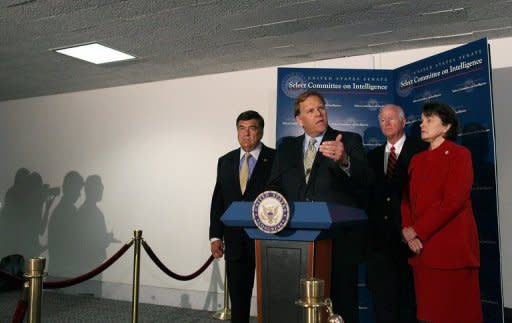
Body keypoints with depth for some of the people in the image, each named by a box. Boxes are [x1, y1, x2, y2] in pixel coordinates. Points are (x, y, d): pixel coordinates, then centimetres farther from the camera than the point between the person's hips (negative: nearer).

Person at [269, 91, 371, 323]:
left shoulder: (349, 141, 0)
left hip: (338, 240, -3)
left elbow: (364, 180, -14)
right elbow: (275, 187, 12)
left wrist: (344, 160, -36)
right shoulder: (287, 147, 13)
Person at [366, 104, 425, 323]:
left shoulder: (420, 151, 0)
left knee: (408, 293, 3)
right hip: (379, 234, 4)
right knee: (382, 295, 8)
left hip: (407, 232, -4)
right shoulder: (373, 155, 16)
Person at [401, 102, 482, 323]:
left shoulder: (459, 154, -2)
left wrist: (418, 230, -11)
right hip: (421, 248, 6)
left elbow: (453, 201, -12)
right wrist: (407, 230, -4)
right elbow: (407, 198, 13)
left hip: (451, 246, -6)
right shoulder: (417, 160, 18)